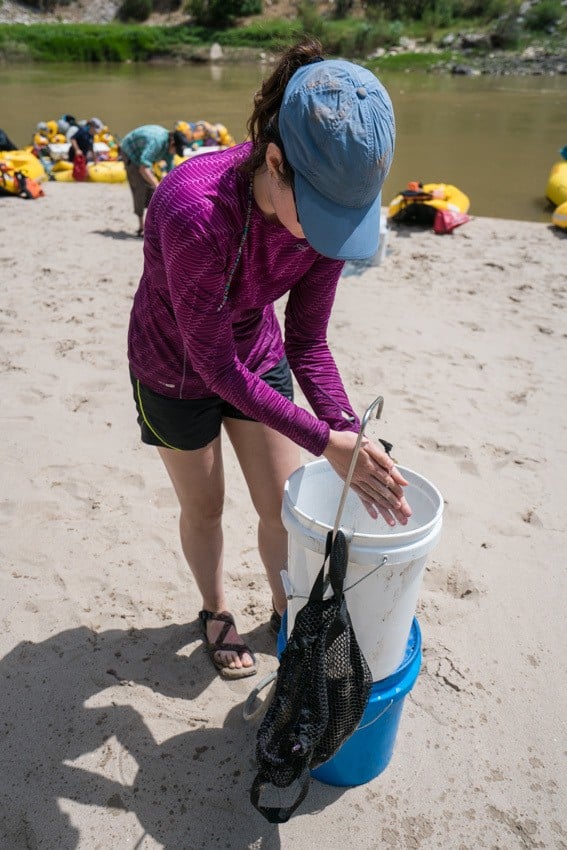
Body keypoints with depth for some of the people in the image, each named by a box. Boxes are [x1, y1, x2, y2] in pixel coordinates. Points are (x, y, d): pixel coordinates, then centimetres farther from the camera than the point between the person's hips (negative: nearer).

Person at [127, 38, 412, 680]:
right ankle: (215, 610, 43)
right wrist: (325, 441, -31)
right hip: (176, 372, -4)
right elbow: (211, 359, -30)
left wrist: (351, 433, -25)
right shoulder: (196, 210, -38)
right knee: (204, 507, 13)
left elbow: (307, 341, -12)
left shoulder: (330, 207, -20)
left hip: (257, 357, 4)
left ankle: (285, 608, 40)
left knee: (284, 507, 10)